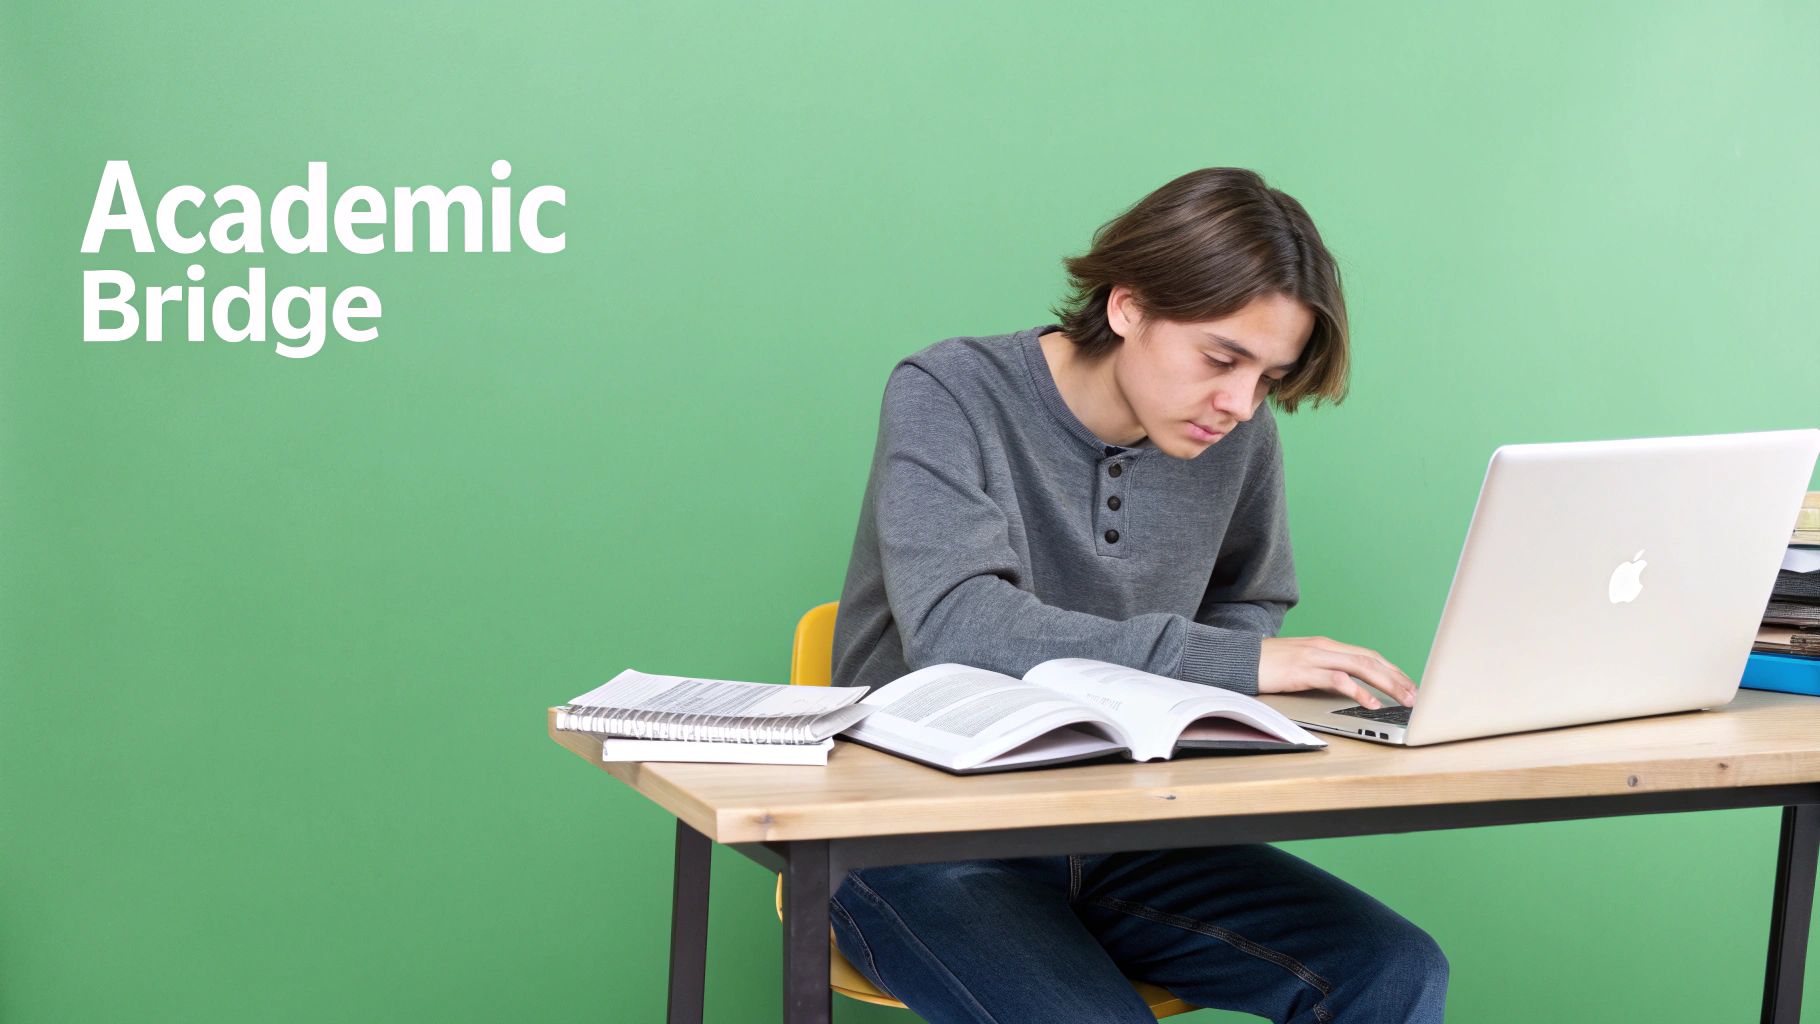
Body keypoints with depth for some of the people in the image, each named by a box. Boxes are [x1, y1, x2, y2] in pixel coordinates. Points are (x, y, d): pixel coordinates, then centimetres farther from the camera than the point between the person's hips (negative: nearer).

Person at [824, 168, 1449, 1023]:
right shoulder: (948, 397, -12)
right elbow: (953, 626, -28)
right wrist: (1229, 662, -30)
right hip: (931, 848, -5)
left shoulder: (1239, 438, 2)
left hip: (1122, 834, 5)